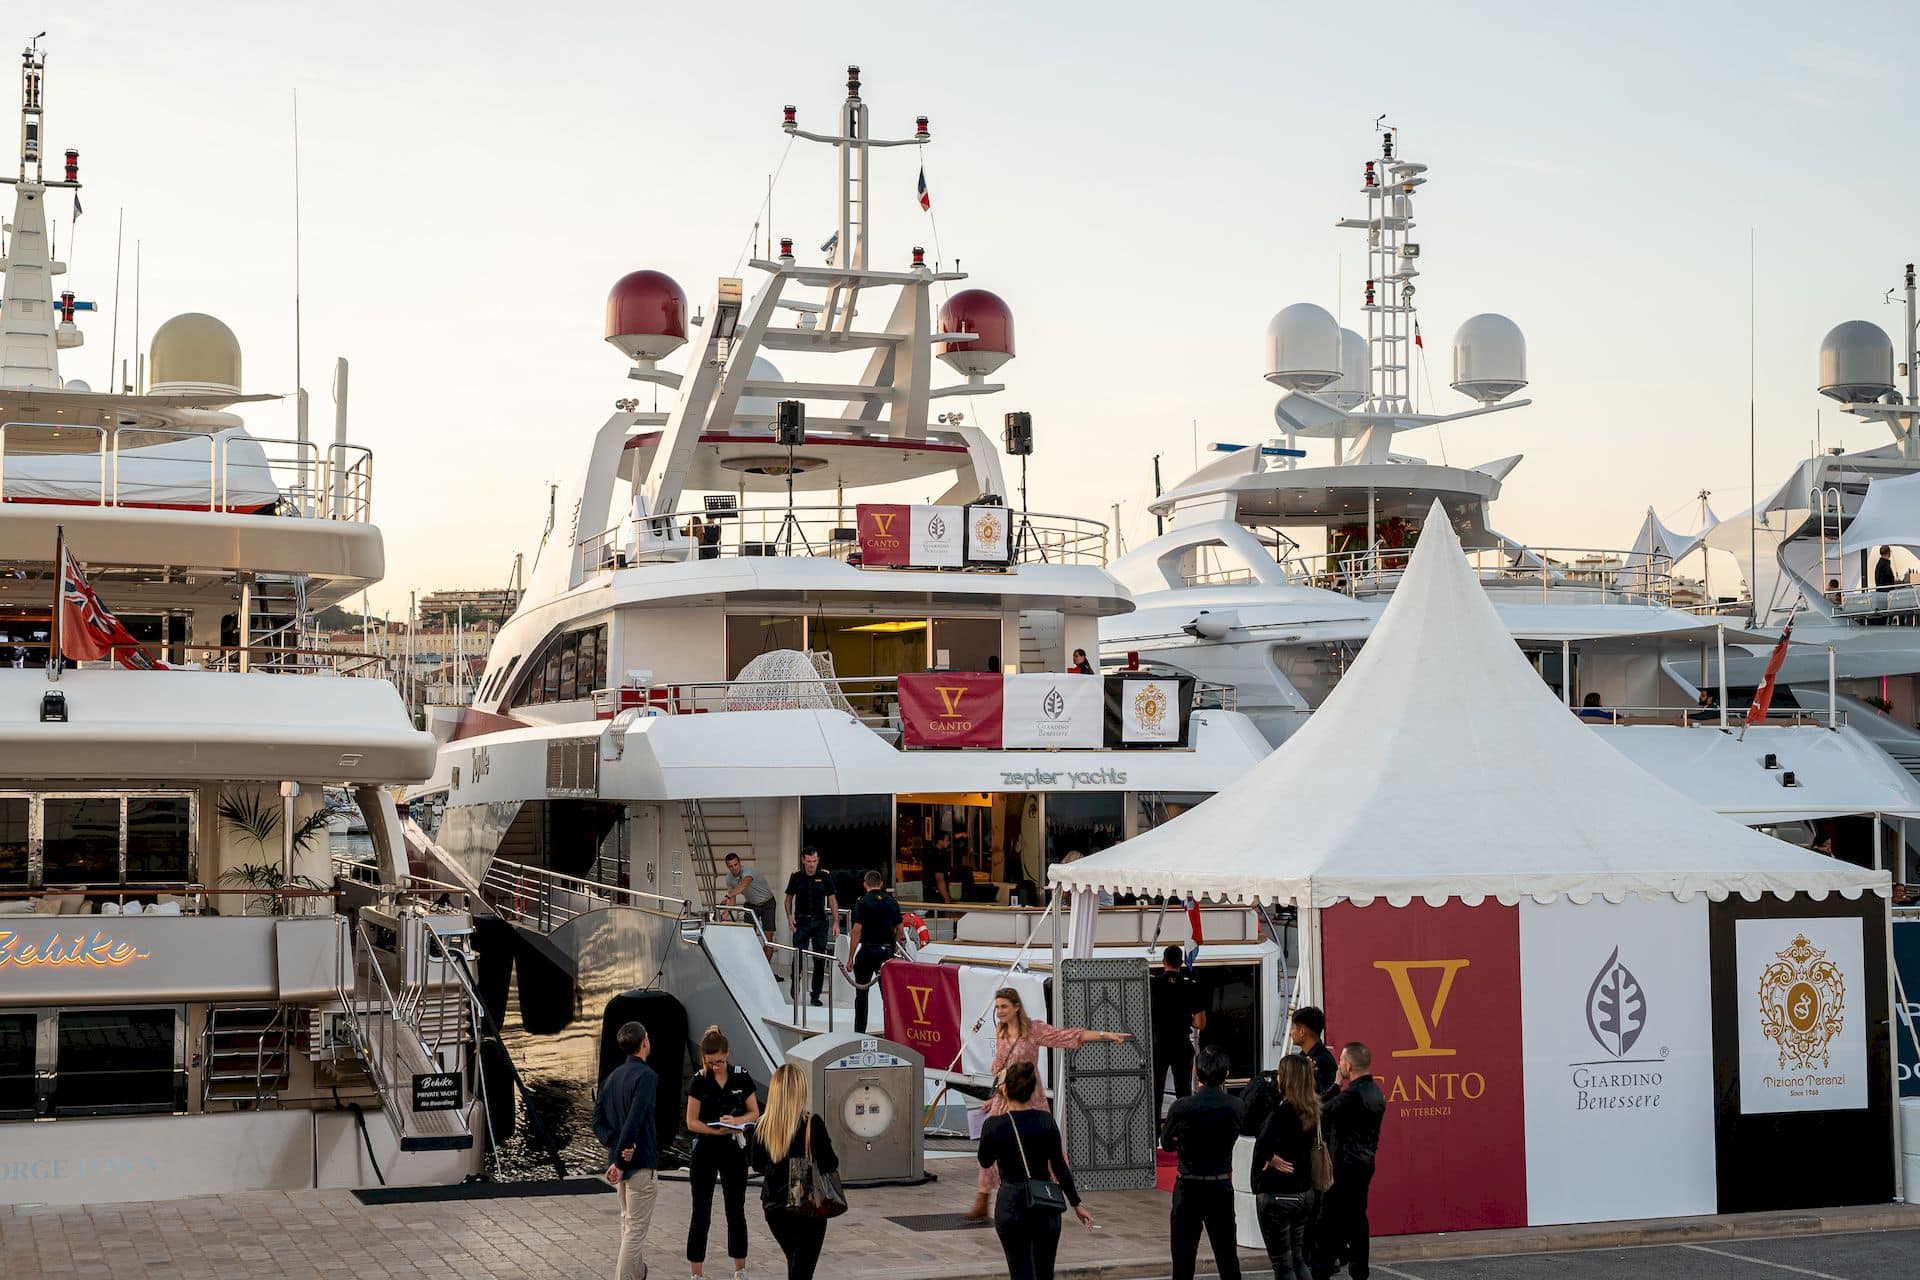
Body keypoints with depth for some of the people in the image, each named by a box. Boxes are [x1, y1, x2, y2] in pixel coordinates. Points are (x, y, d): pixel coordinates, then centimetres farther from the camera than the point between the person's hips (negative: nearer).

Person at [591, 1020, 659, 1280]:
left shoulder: (612, 1077, 11)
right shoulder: (646, 1076, -14)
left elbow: (598, 1121, 6)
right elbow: (634, 1120, -22)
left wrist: (615, 1144, -6)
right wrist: (620, 1162, -19)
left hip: (619, 1157, 8)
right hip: (640, 1161, -8)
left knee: (628, 1220, 23)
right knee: (637, 1227, -4)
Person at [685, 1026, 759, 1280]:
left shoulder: (741, 1078, -2)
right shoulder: (699, 1081, -4)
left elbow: (754, 1113, 3)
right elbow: (692, 1122, -5)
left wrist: (737, 1121, -17)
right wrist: (717, 1130, -21)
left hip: (734, 1151, 1)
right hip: (705, 1151, -1)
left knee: (736, 1211, 8)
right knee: (701, 1213, 1)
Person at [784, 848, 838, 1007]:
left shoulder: (825, 878, 2)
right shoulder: (796, 877, 2)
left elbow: (832, 900, 4)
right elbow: (789, 898, 10)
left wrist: (836, 922, -3)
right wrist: (789, 916, -6)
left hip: (820, 922, 1)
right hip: (801, 921, -1)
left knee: (820, 961, 2)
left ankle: (815, 996, 9)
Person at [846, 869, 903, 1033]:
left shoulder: (862, 902, -8)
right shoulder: (892, 902, 4)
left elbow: (857, 930, -14)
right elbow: (899, 929, 9)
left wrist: (851, 958, -11)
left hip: (868, 950, -3)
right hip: (887, 950, 3)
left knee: (861, 992, 9)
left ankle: (860, 1030, 11)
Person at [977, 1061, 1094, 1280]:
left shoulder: (994, 1125, -9)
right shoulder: (1046, 1121, -5)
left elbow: (985, 1163, 7)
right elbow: (1059, 1166, -4)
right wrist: (1076, 1204, 2)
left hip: (1011, 1203, -2)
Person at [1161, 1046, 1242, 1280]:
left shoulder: (1181, 1107, -13)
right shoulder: (1235, 1107, -8)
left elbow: (1166, 1144, 1)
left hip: (1188, 1188, -2)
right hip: (1222, 1186, 2)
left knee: (1183, 1260, 5)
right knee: (1227, 1256, 12)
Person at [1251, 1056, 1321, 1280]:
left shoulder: (1283, 1112, -19)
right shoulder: (1311, 1110, 3)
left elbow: (1262, 1144, -35)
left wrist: (1270, 1159, -15)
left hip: (1277, 1194, -7)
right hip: (1304, 1192, 7)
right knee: (1297, 1259, 18)